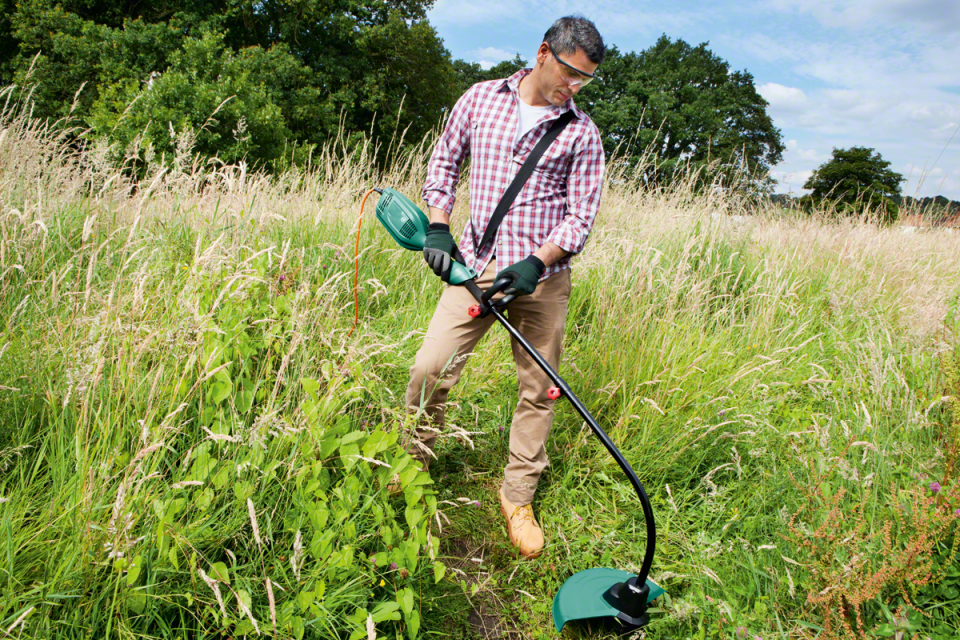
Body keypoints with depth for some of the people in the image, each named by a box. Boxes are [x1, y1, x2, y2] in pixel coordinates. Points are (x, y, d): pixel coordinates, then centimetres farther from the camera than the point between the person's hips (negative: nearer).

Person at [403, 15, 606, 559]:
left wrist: (536, 263, -16)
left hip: (543, 274, 0)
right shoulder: (481, 98, 7)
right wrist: (438, 227, 2)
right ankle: (411, 465, 19)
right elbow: (445, 161, 16)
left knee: (540, 388, 4)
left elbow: (581, 214, 0)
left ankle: (518, 496, 22)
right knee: (430, 367, -7)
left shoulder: (582, 133, 2)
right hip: (476, 264, 1)